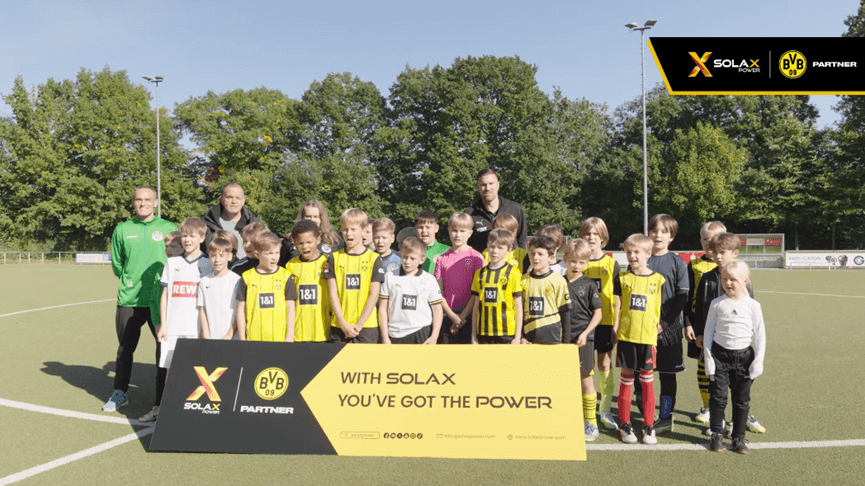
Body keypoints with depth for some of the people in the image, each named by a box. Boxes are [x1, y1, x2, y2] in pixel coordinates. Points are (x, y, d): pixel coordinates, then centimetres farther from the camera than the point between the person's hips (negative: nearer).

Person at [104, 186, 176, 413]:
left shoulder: (169, 228, 4)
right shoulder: (122, 230, 9)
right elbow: (116, 264, 16)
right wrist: (129, 281, 9)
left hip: (160, 300, -1)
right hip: (129, 300, 2)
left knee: (166, 347, 1)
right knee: (125, 347, 11)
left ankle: (164, 395, 15)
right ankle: (120, 393, 29)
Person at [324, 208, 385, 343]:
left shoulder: (373, 258, 1)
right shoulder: (334, 258, 6)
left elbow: (374, 295, -3)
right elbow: (333, 294, 2)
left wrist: (359, 324, -8)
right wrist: (343, 324, -7)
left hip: (367, 326, -1)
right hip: (339, 326, 2)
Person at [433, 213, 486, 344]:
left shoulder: (476, 257, -2)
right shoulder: (442, 259, 6)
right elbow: (439, 293, 3)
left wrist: (462, 316, -8)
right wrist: (452, 316, -8)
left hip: (469, 316, -3)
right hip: (448, 317, 3)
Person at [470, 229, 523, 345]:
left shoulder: (513, 274, -3)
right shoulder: (480, 274, 8)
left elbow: (518, 307, -2)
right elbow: (476, 307, 11)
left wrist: (517, 337, -4)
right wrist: (473, 336, 10)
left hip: (507, 334, -3)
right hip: (484, 334, 4)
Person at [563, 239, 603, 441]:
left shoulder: (588, 285, -2)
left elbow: (598, 313, -2)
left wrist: (585, 333, -12)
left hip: (583, 338, -3)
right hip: (563, 337, 3)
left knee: (585, 378, 1)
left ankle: (591, 423, 14)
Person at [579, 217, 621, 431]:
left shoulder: (611, 264, 3)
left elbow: (617, 297, 4)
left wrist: (616, 325, -2)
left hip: (605, 321, 0)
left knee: (605, 364, 6)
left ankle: (605, 411, 18)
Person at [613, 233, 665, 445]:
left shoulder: (657, 279, 3)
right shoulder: (623, 278, 4)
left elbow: (660, 309, 7)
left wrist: (658, 327, 1)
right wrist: (615, 325, 1)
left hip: (647, 336, 0)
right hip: (625, 335, 1)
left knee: (647, 381, 6)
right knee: (626, 380, 7)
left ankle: (648, 427, 16)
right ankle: (625, 425, 16)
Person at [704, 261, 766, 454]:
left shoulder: (753, 305, -2)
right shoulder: (717, 304, -2)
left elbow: (760, 335, 2)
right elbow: (709, 332, 1)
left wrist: (758, 361, -3)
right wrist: (708, 359, -3)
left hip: (744, 356, 1)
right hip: (720, 354, 0)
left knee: (742, 399, 8)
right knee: (718, 397, 2)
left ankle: (738, 438, 20)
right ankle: (716, 435, 16)